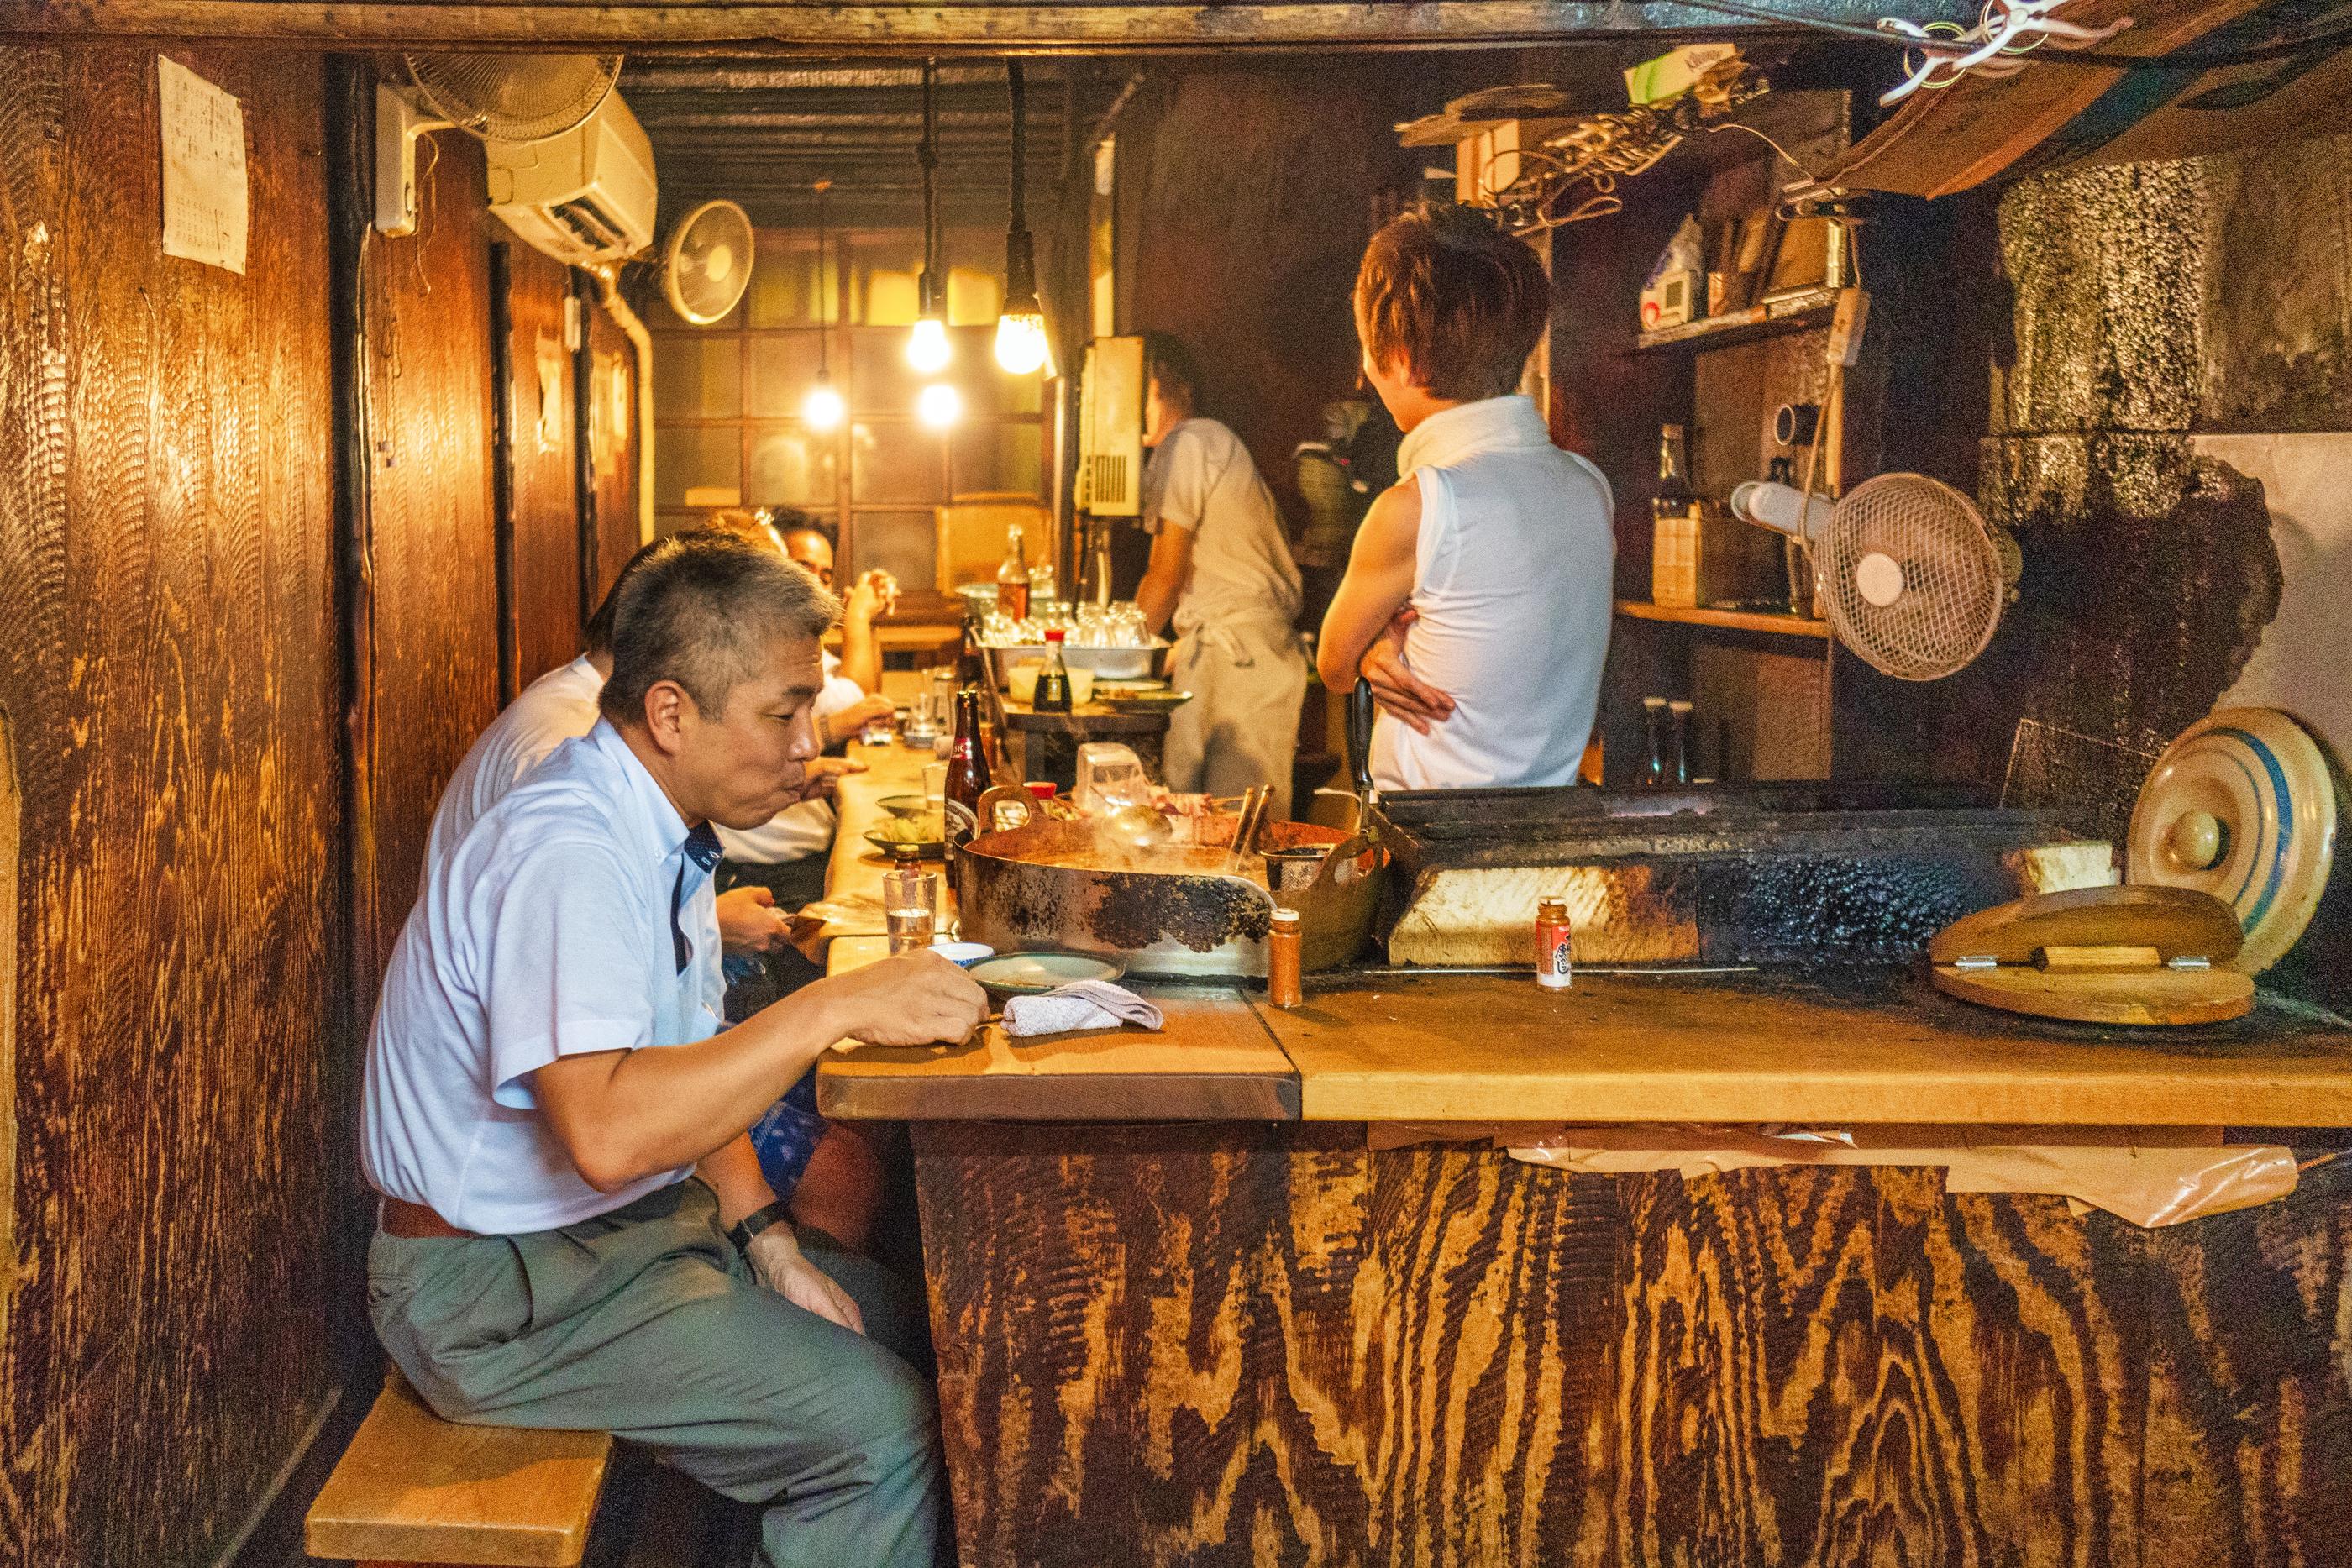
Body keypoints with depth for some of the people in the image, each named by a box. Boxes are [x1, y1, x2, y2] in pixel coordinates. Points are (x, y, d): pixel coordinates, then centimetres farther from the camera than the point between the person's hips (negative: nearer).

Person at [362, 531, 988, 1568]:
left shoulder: (664, 834, 7)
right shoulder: (565, 852, -25)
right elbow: (608, 1129, -37)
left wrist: (764, 1241, 2)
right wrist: (836, 1006, -34)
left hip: (632, 1222, 10)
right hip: (503, 1290, -10)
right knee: (886, 1428, -18)